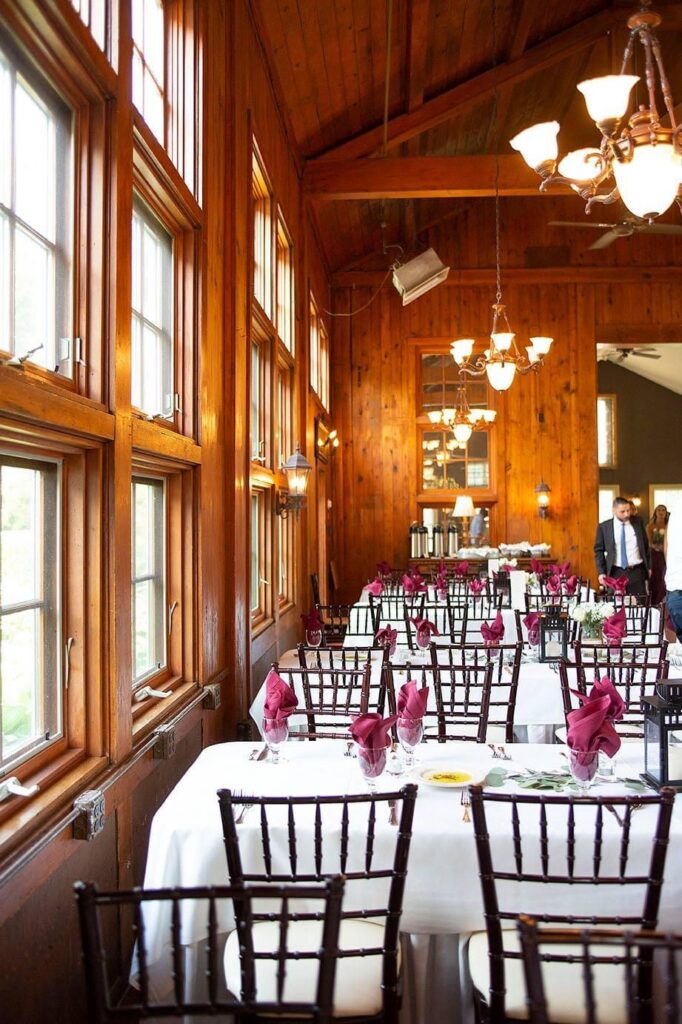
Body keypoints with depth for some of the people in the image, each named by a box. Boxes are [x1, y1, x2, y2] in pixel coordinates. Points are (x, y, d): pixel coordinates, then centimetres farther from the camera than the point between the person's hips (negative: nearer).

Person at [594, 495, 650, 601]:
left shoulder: (638, 522, 5)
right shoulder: (604, 527, -1)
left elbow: (645, 545, 13)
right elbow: (599, 550, 3)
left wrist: (648, 567, 11)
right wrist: (601, 572, -5)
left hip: (637, 572, 1)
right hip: (616, 573, -1)